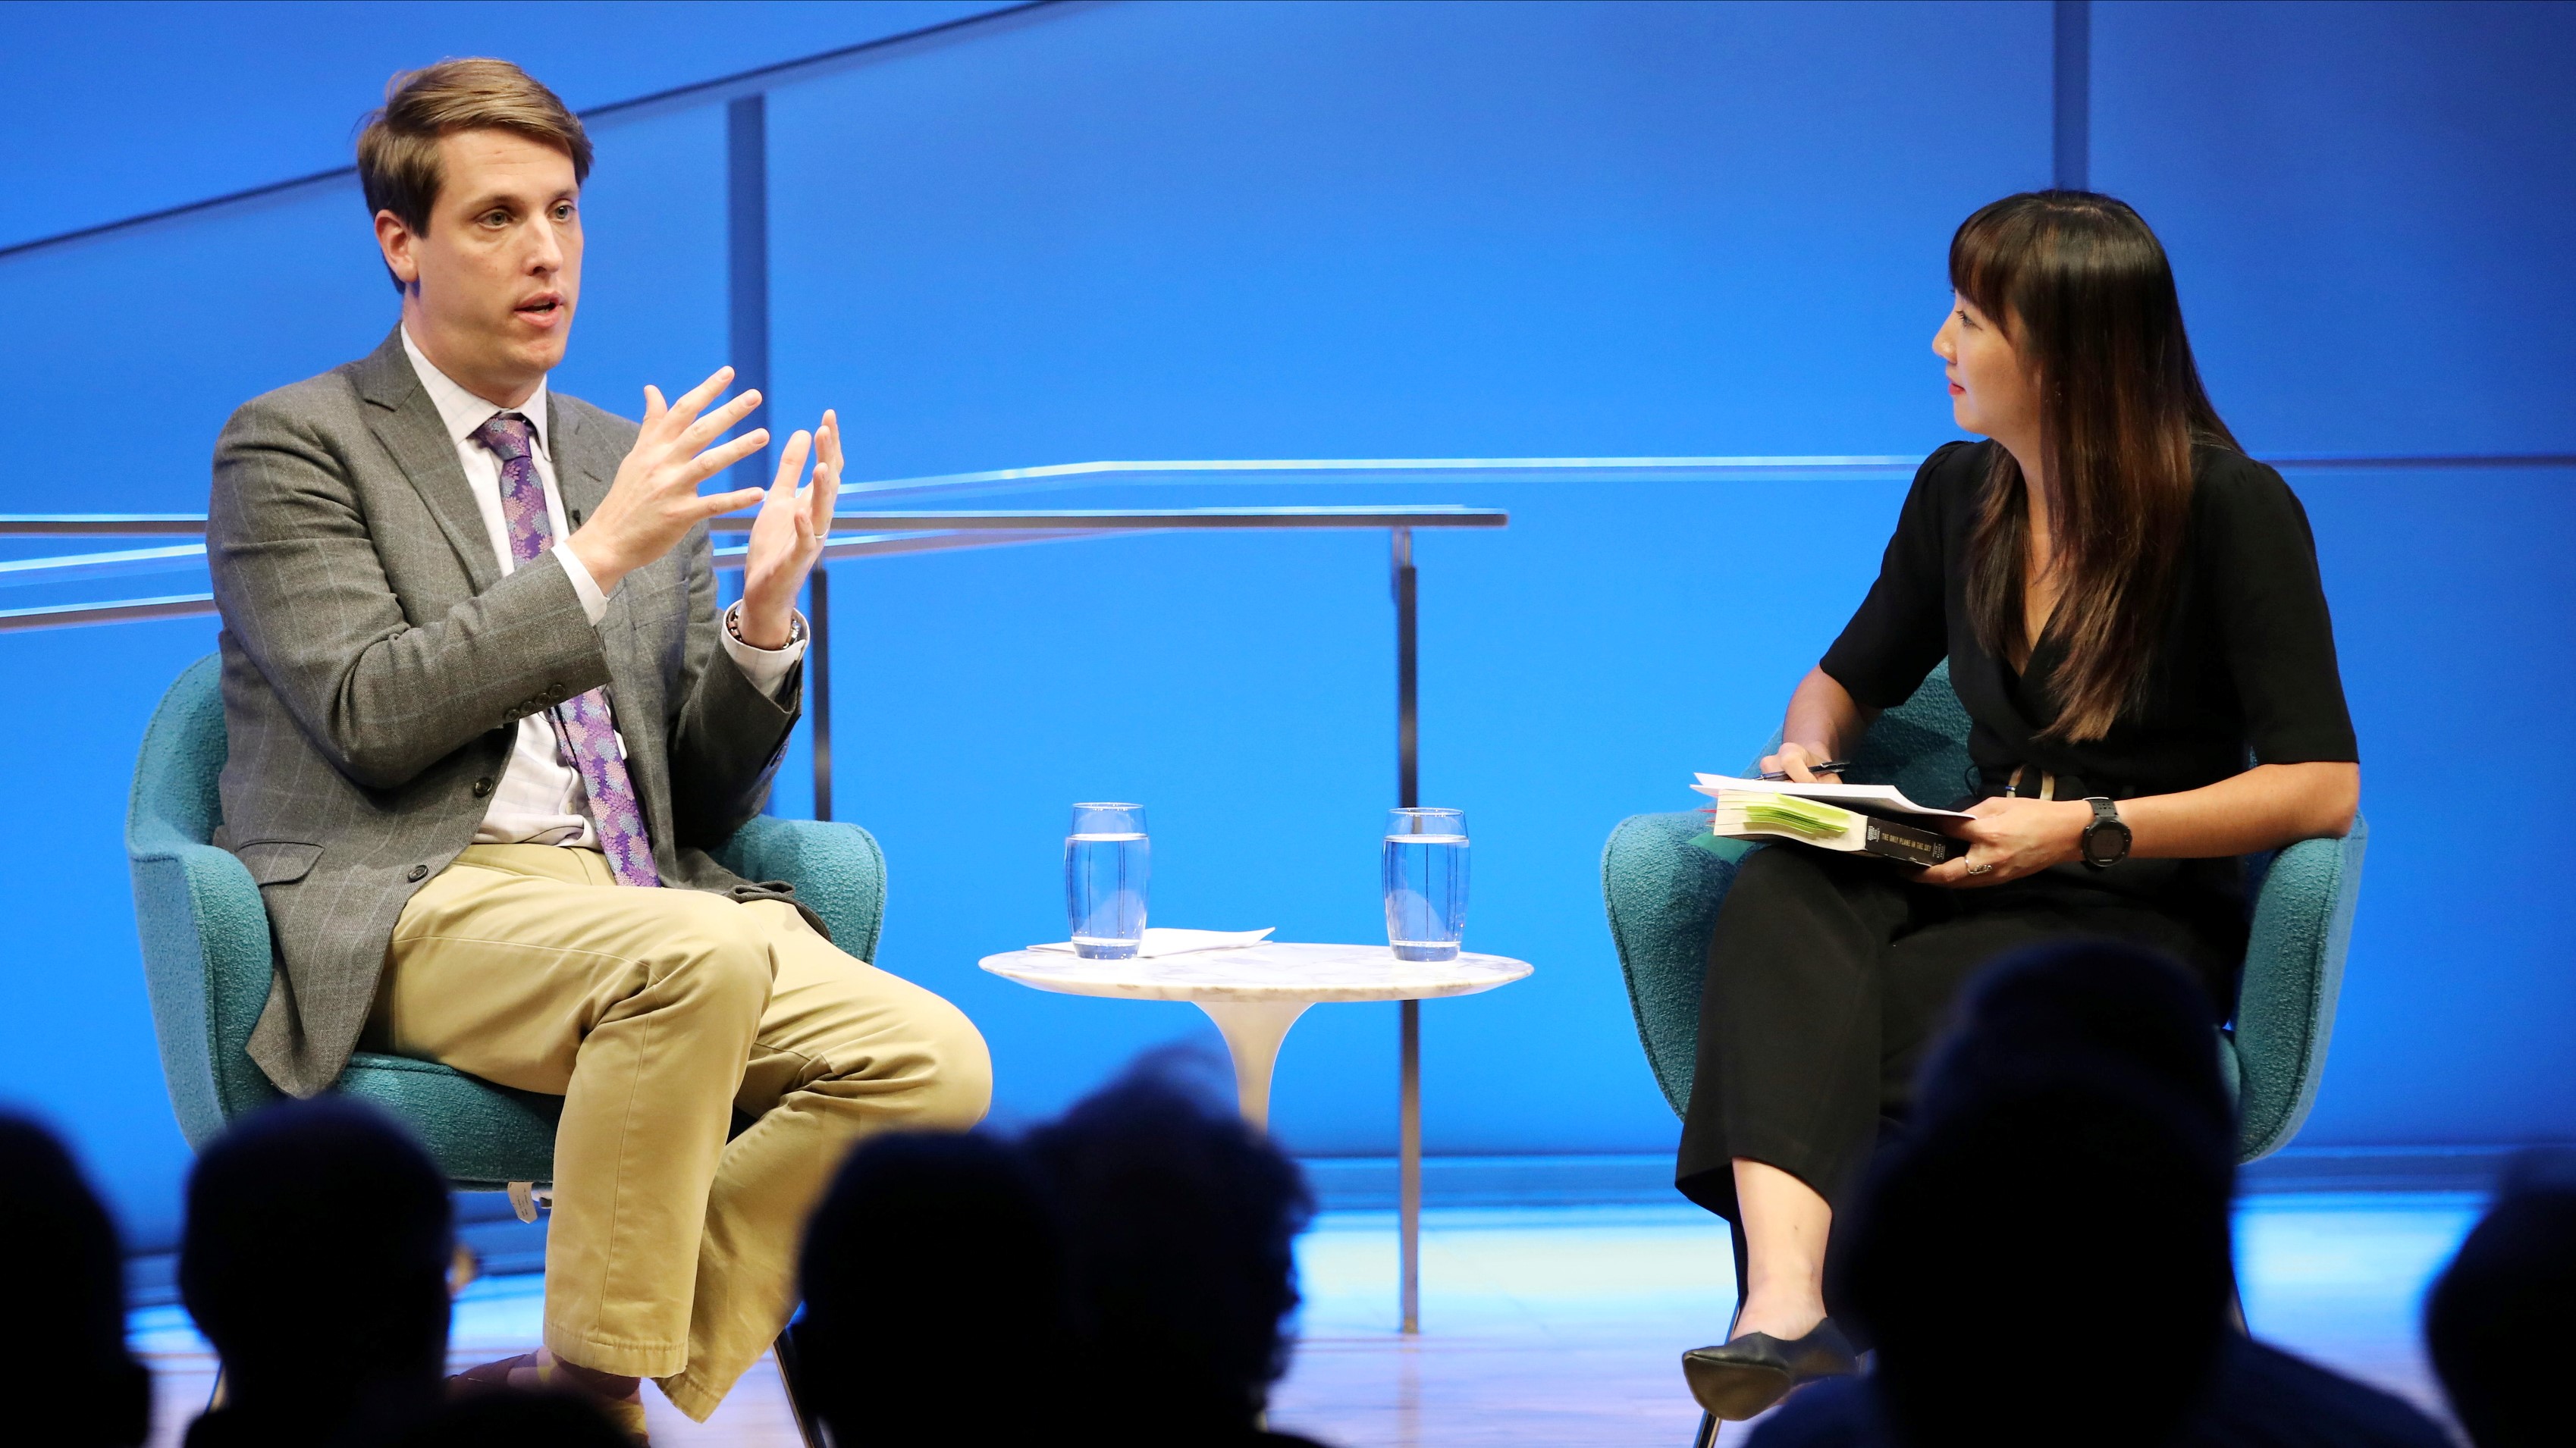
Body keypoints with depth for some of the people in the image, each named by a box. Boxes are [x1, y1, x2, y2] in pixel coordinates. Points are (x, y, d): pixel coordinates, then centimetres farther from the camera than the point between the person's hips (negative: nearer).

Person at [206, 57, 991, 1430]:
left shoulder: (622, 460, 20)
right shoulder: (291, 445, 5)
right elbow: (372, 715, -11)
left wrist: (763, 615, -1)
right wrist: (600, 556, -14)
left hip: (635, 906, 6)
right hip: (400, 915, -6)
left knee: (931, 1059, -21)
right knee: (701, 953, -36)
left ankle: (579, 1393, -15)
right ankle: (593, 1391, -21)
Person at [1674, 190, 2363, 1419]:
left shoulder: (2231, 510, -8)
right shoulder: (1959, 492, 11)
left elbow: (2322, 786, -12)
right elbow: (1846, 679, 26)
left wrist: (2087, 829, -19)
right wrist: (1807, 751, 0)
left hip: (2145, 919, -5)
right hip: (1985, 881, 5)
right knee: (1780, 892, -32)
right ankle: (1787, 1299, -51)